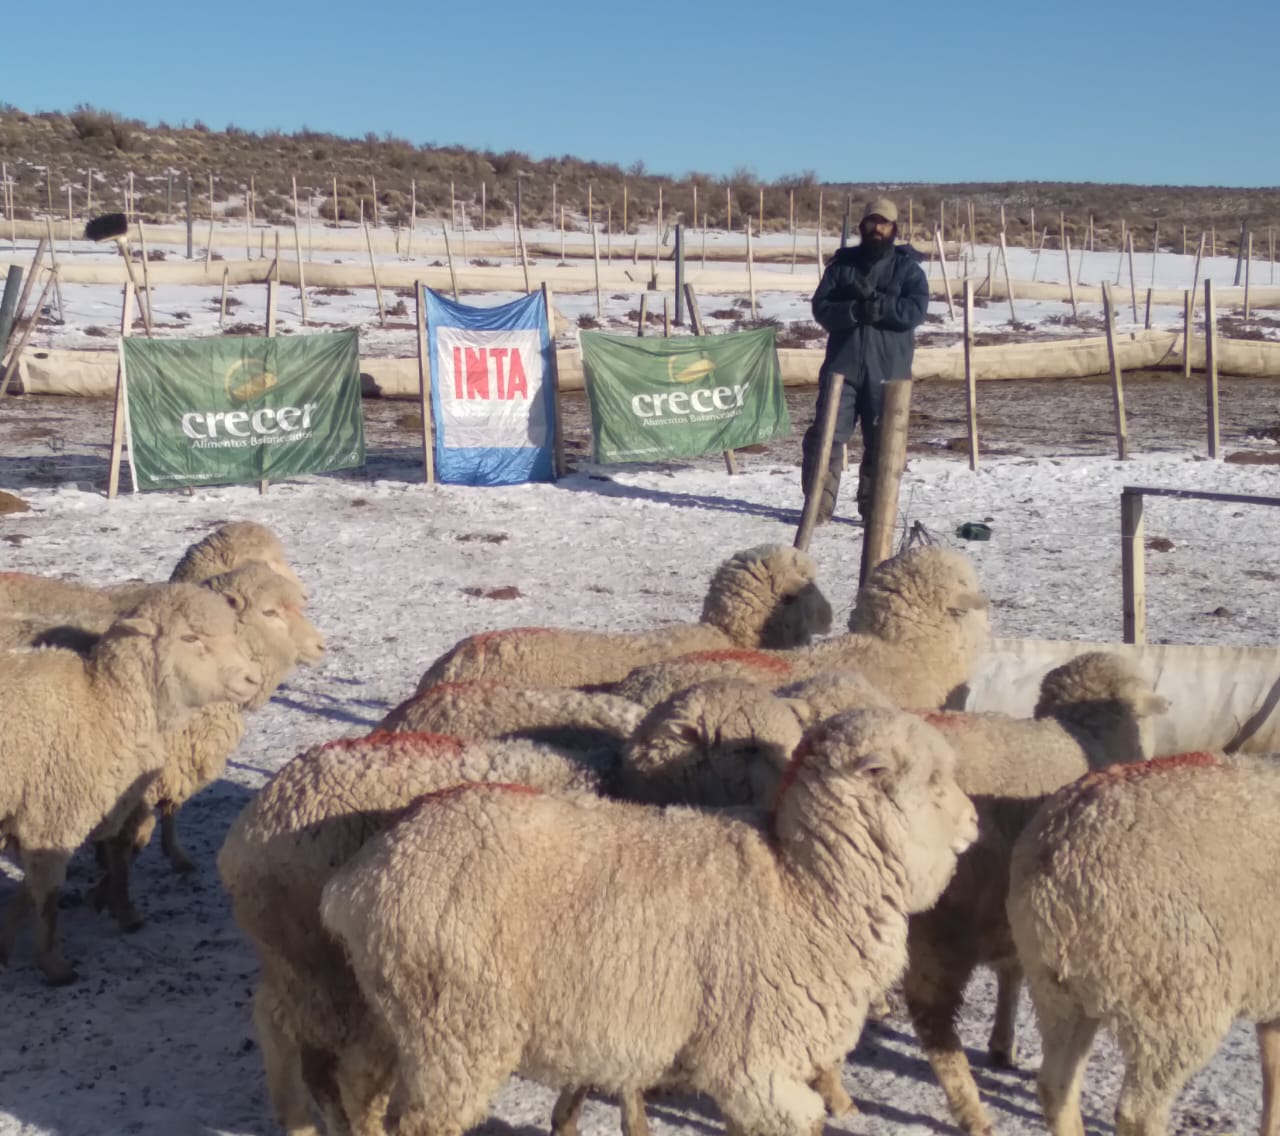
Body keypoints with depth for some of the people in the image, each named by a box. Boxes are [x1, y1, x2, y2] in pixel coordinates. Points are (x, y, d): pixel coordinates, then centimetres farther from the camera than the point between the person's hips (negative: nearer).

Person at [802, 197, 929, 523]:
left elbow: (915, 311, -10)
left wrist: (874, 301, -17)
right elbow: (821, 307, -1)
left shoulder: (908, 268, 5)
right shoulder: (842, 263, 9)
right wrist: (854, 311, -20)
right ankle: (818, 505, 2)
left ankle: (875, 509, 15)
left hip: (888, 370, -1)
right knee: (826, 436, -4)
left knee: (883, 443, 4)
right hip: (842, 365, 1)